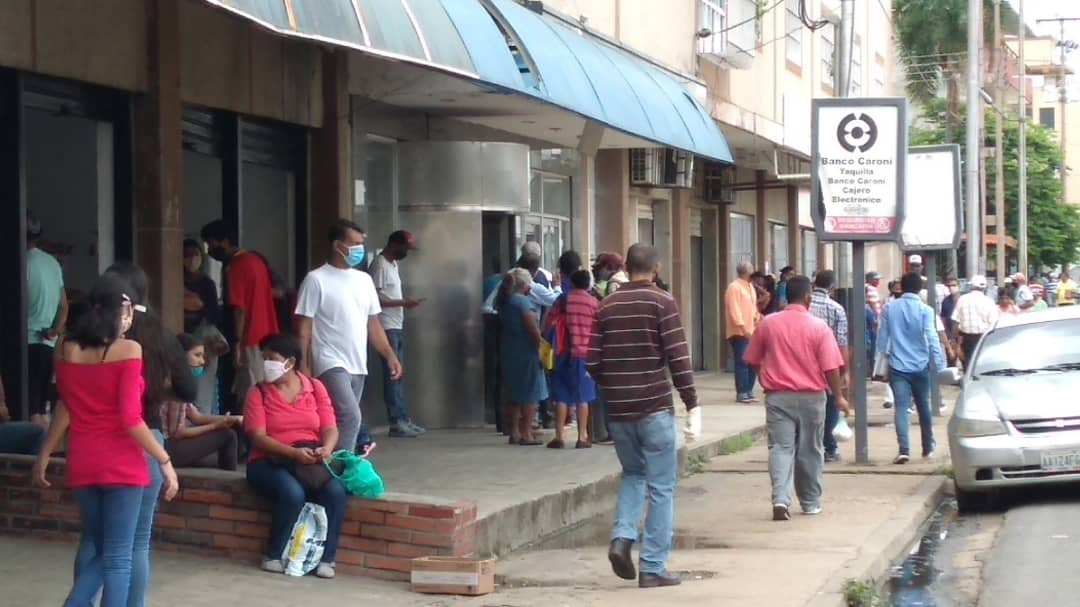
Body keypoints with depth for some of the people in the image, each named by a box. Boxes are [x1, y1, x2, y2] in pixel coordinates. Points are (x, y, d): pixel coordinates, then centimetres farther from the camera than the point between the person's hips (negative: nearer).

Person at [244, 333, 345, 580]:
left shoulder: (315, 388, 9)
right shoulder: (258, 393, 1)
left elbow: (330, 428, 4)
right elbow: (258, 437, -9)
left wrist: (326, 449, -20)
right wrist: (294, 453, -24)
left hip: (311, 460, 3)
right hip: (270, 462, -2)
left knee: (335, 490, -28)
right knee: (293, 493, -34)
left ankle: (327, 557, -16)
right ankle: (274, 556, -15)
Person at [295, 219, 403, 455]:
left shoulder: (364, 280, 13)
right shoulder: (316, 279, -7)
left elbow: (373, 324, 17)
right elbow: (303, 328, -8)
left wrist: (390, 355, 6)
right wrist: (303, 366, -13)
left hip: (358, 366, 7)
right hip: (331, 365, -7)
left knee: (346, 419, 8)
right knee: (350, 417, -20)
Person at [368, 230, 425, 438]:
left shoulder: (393, 264, 16)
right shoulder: (380, 265, -13)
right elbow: (375, 299, -18)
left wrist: (405, 303, 6)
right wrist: (402, 303, -19)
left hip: (397, 327, 10)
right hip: (387, 328, -10)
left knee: (398, 374, 11)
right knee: (392, 374, -8)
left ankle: (403, 419, 14)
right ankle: (396, 422, -7)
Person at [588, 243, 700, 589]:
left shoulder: (607, 307, 6)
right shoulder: (662, 302, -6)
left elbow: (593, 362, 5)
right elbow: (678, 358, -12)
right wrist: (692, 405, -8)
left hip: (618, 409, 4)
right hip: (655, 407, -4)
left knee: (633, 475, 23)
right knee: (661, 487, 4)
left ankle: (622, 537, 1)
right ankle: (653, 568, 3)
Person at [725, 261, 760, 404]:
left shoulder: (750, 286, 17)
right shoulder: (734, 287, -11)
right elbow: (734, 310, -18)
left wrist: (757, 322, 11)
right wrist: (743, 328, -22)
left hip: (751, 332, 8)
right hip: (739, 333, -8)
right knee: (742, 362, -9)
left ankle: (749, 392, 14)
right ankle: (741, 393, -5)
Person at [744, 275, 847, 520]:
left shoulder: (768, 324, -1)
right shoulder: (819, 327, -8)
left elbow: (754, 361, 8)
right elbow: (830, 368, -10)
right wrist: (839, 396, 1)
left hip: (778, 396, 1)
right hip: (811, 397, -1)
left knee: (781, 448, -1)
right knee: (809, 451, 11)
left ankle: (781, 499, -19)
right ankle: (811, 503, 21)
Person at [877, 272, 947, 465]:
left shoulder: (890, 309, 2)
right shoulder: (925, 310, -6)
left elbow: (882, 337, 7)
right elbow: (932, 337, -14)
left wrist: (884, 355, 22)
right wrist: (939, 363, -12)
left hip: (898, 367, 0)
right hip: (920, 366, 0)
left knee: (901, 407, -6)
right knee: (923, 407, 14)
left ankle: (904, 450, -20)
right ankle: (928, 447, 27)